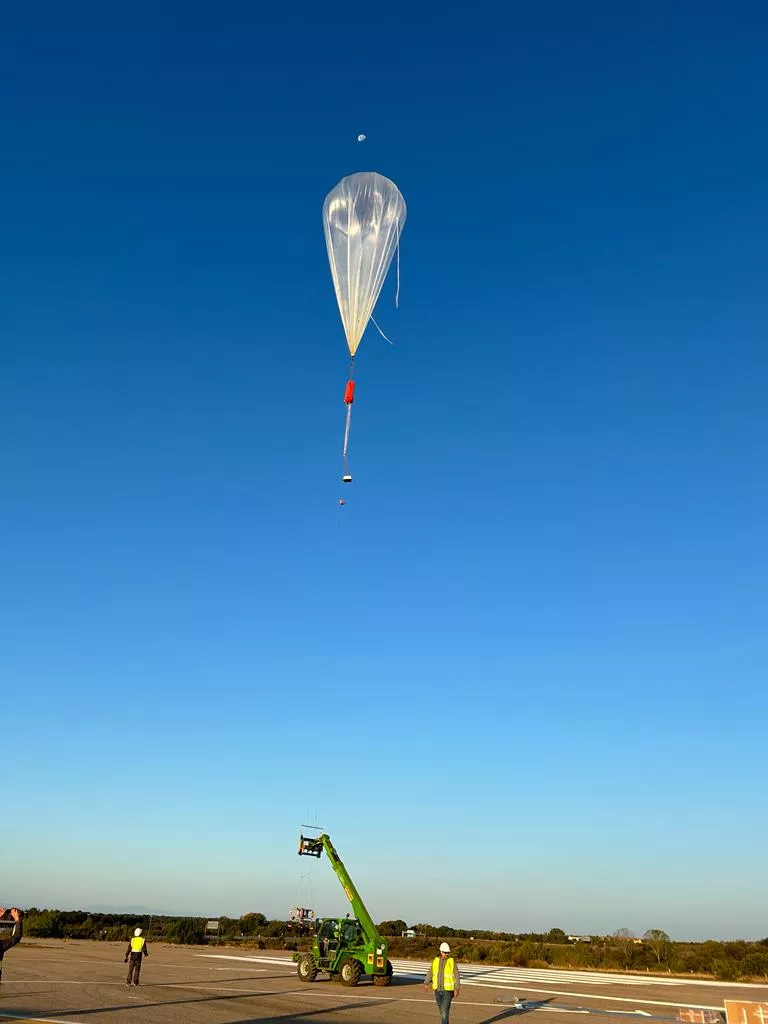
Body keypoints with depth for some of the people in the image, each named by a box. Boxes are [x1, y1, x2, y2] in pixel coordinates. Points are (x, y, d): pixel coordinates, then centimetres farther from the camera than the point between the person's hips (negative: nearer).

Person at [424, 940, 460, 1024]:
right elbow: (430, 973, 1)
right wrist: (426, 983, -15)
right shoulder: (436, 961, 2)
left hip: (448, 990, -4)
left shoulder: (452, 962, -8)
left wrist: (457, 989, -16)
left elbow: (456, 976, -8)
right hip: (437, 990, 4)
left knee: (445, 1010, -14)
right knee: (442, 1010, 16)